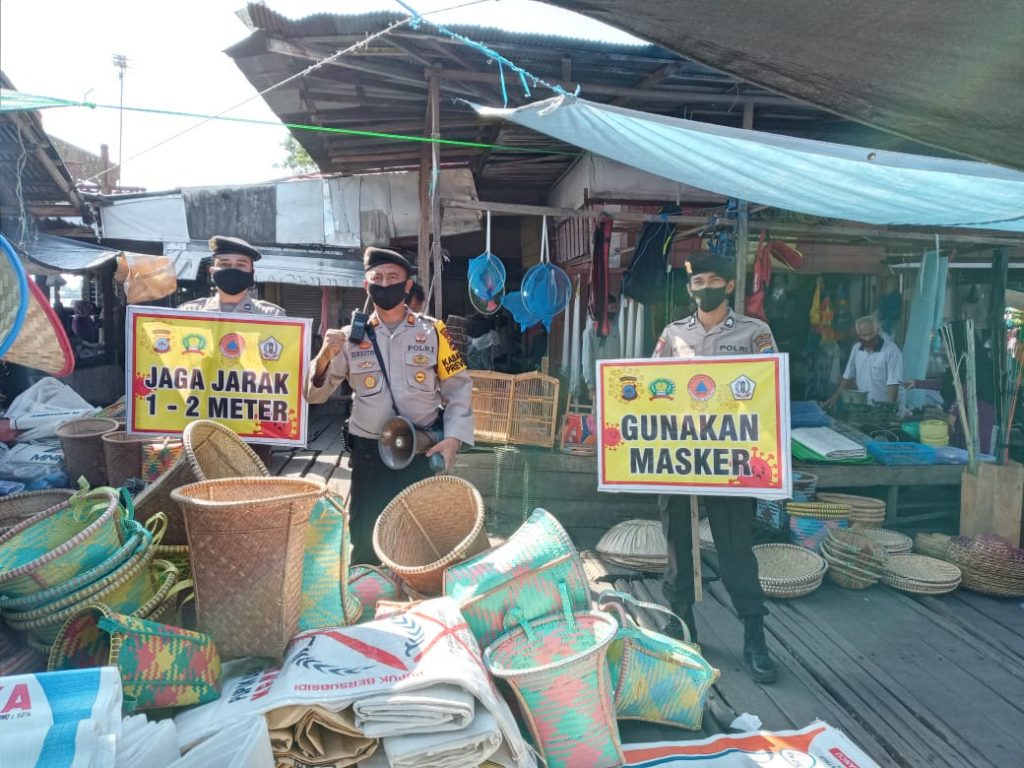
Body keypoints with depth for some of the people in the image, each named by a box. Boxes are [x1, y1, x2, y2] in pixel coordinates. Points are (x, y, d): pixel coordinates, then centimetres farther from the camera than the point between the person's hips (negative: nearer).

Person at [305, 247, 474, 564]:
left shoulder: (433, 331, 0)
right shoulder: (352, 337, 2)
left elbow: (458, 387, 2)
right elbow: (315, 395, 3)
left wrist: (453, 437, -10)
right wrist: (325, 356, -16)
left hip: (422, 451, 0)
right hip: (369, 454, 1)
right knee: (365, 541, 11)